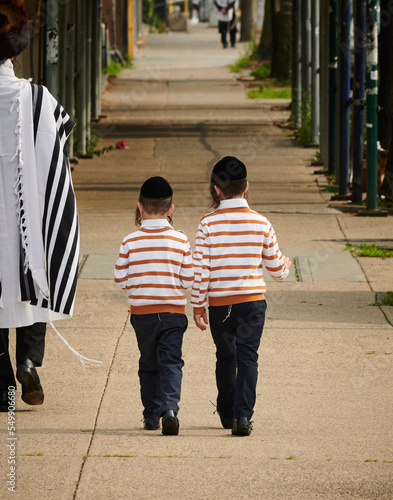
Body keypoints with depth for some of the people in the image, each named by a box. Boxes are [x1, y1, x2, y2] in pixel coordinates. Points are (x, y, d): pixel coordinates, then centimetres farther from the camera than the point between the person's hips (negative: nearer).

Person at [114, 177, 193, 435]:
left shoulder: (130, 242, -5)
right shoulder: (180, 240, -5)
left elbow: (121, 280, -2)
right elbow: (188, 280, -1)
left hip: (142, 312, 1)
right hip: (173, 312, -1)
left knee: (149, 364, 15)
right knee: (171, 362, -2)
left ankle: (152, 415, 19)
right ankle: (170, 408, -23)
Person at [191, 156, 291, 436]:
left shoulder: (208, 224, -7)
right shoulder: (261, 224, -3)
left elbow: (200, 269, -8)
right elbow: (276, 267, 5)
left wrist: (198, 306, 2)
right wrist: (286, 267, 30)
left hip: (219, 302, 0)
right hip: (252, 301, 0)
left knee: (226, 357, 17)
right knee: (247, 357, -1)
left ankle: (227, 413, 29)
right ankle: (243, 416, -14)